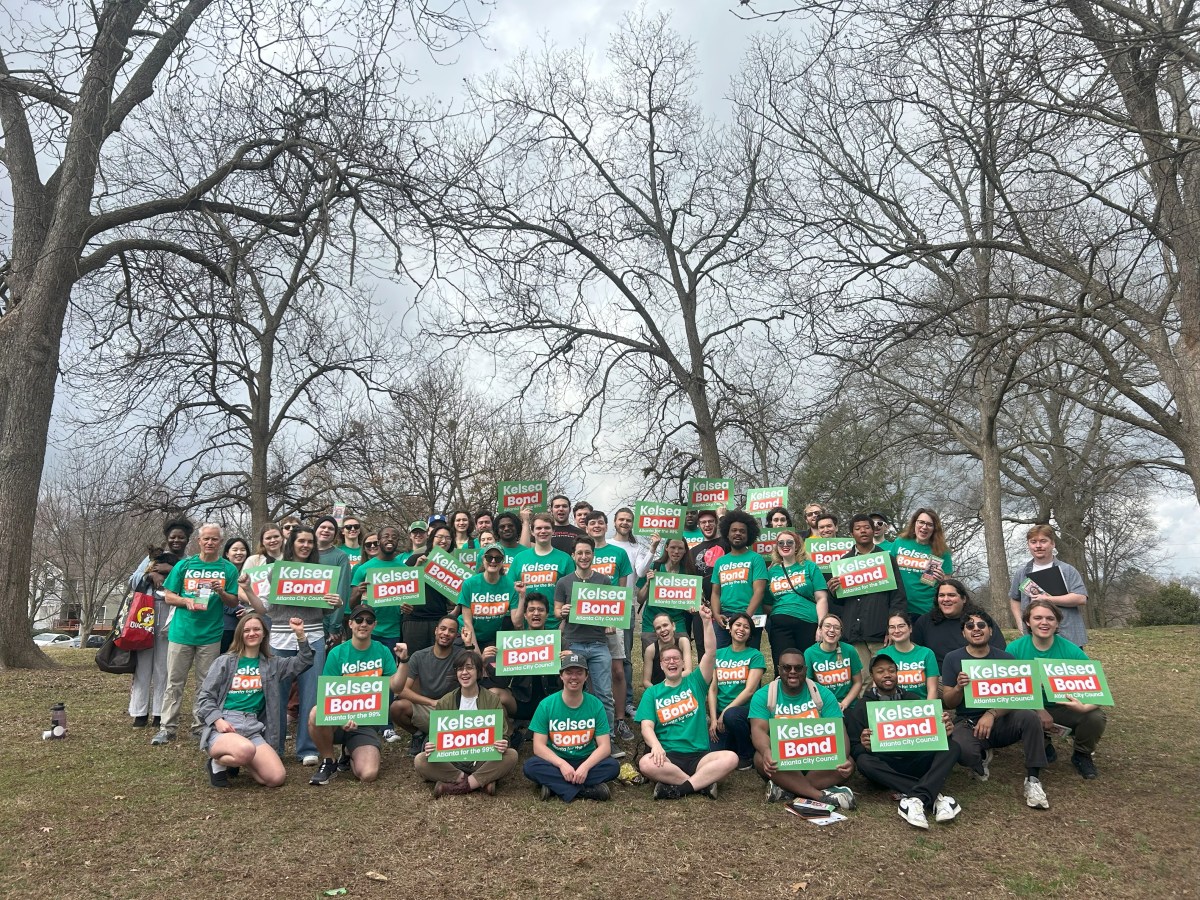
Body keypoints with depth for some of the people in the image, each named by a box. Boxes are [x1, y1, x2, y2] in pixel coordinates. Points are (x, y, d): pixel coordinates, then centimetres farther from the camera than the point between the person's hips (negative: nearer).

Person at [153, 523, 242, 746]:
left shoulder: (228, 569, 1)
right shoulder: (184, 565, 4)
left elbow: (234, 602, 1)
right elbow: (168, 596, 6)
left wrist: (221, 592, -19)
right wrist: (186, 601, -13)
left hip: (211, 634, 0)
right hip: (181, 632, 1)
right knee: (174, 683, 4)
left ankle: (200, 726, 17)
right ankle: (167, 728, 11)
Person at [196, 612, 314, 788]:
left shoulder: (272, 663, 15)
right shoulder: (225, 661, 6)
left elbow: (304, 662, 9)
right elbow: (204, 696, 4)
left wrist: (300, 635, -5)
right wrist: (217, 720, -13)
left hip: (253, 727, 4)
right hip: (222, 726, -4)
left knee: (277, 778, -16)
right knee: (246, 750, -38)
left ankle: (235, 761, 12)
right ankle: (217, 761, -3)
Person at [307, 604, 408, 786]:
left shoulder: (382, 652, 3)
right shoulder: (337, 653, -3)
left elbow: (396, 687, -1)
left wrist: (403, 661, -16)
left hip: (368, 723, 1)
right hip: (339, 719, -1)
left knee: (368, 775, -21)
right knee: (316, 714, -35)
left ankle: (349, 754, 17)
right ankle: (328, 762, -6)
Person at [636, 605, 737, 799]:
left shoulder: (695, 682, 14)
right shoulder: (652, 693, 13)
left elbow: (711, 653, 1)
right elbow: (647, 726, 0)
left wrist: (707, 621, -11)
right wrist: (656, 745, -22)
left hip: (698, 755, 1)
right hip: (668, 756, -1)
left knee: (731, 758, -27)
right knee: (646, 764, -34)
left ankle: (678, 787, -24)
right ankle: (703, 782, -21)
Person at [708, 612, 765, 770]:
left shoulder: (755, 656, 1)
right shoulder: (718, 654, 10)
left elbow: (750, 690, -10)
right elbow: (712, 689, 4)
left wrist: (725, 712, -16)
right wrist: (713, 719, -8)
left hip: (746, 709, -3)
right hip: (720, 711, 3)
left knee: (731, 715, -37)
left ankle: (747, 755, -8)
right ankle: (734, 743, 17)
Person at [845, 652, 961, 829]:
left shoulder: (914, 699, 15)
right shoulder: (862, 706, 7)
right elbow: (855, 749, 0)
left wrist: (945, 731, -17)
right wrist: (865, 747, -24)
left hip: (916, 761, 2)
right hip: (885, 765, -2)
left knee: (952, 747, -20)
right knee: (864, 762, -34)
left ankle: (916, 798, -40)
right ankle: (933, 796, -36)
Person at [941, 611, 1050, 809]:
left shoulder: (1005, 658, 3)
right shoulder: (953, 658, 2)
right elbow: (948, 703, 0)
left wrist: (992, 714, -26)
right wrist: (958, 688, -23)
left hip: (1000, 721, 1)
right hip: (967, 723, -1)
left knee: (1029, 716, -30)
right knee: (962, 750, -35)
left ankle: (1033, 780, -19)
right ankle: (982, 758, 3)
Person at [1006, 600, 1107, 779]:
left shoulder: (1072, 651, -13)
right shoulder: (1015, 649, -12)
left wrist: (1085, 707, -37)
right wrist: (1038, 710, -24)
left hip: (1064, 708, 0)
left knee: (1097, 717, -27)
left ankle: (1082, 755, 9)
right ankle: (1043, 746, 6)